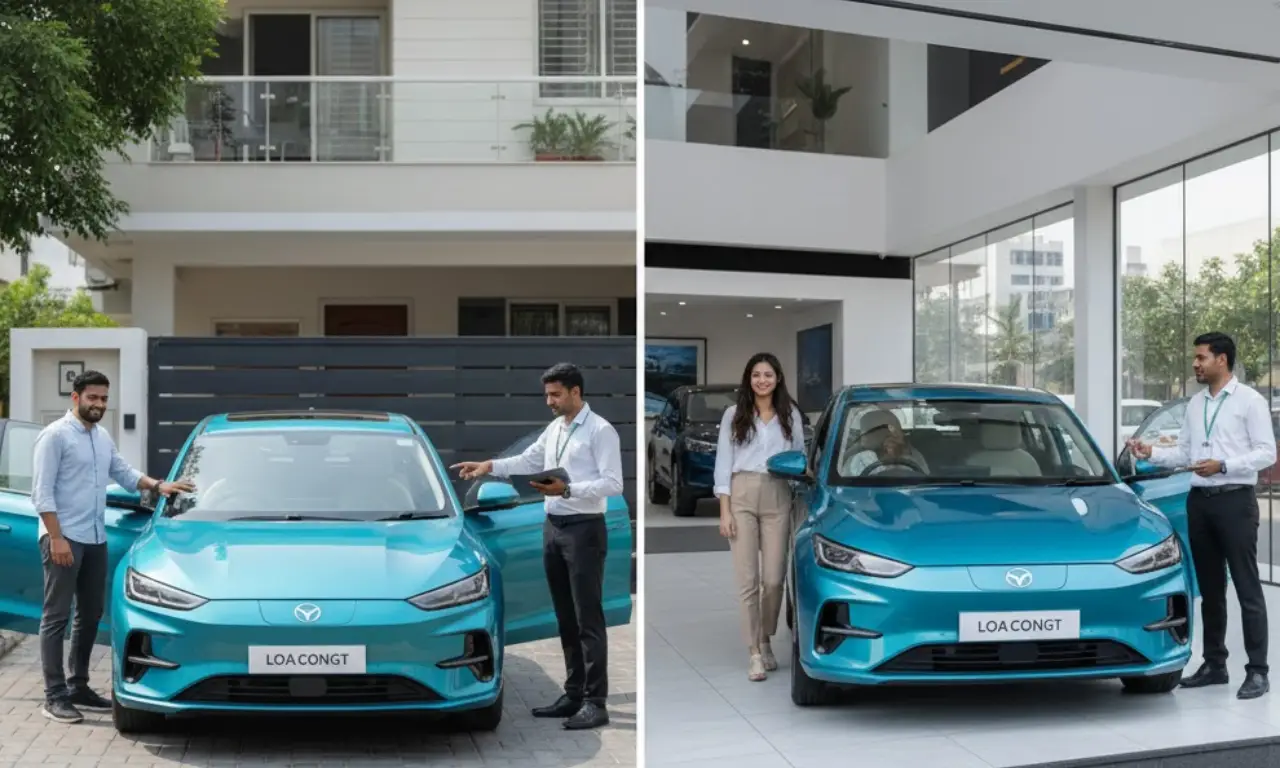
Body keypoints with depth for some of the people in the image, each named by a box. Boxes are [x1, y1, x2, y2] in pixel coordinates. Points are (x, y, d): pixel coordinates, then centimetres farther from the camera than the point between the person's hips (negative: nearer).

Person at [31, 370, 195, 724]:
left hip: (96, 539, 8)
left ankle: (79, 687, 22)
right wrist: (56, 537, -19)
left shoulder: (103, 437, 15)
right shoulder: (55, 435, -10)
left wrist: (159, 485, 8)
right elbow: (42, 492, -14)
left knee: (90, 615, 12)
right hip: (64, 538, -8)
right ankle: (55, 696, 0)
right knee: (56, 617, -3)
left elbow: (124, 473, 25)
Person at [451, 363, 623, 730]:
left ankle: (595, 703, 0)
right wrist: (489, 466, 4)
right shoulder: (553, 429, 13)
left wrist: (567, 489, -24)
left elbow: (612, 483, -16)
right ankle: (573, 695, 20)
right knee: (566, 619, 12)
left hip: (584, 530, -8)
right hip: (553, 528, 8)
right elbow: (528, 461, 17)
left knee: (588, 619, -5)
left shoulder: (600, 431, -10)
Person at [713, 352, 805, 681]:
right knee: (748, 579, -2)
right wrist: (724, 510, -3)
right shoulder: (733, 414, 7)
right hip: (742, 495, -1)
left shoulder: (791, 415, 11)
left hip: (777, 497, 1)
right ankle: (754, 653, 4)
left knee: (773, 579, 0)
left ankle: (766, 640, 23)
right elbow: (723, 463, 4)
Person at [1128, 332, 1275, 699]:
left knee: (1247, 587, -3)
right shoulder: (1195, 403, 13)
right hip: (1199, 501, 6)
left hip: (1235, 500, -6)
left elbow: (1266, 452, -10)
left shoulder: (1250, 400, -5)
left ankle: (1258, 671, 2)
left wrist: (1222, 465, -19)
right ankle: (1214, 664, 21)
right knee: (1210, 588, 12)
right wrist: (1152, 454, -1)